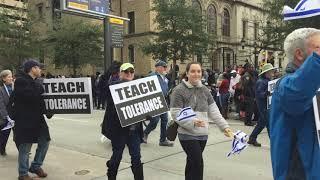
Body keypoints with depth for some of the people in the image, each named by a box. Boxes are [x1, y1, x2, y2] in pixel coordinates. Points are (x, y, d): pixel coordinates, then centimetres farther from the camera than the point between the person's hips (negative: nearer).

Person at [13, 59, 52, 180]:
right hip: (24, 120, -8)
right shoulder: (20, 81, -11)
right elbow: (30, 96, -25)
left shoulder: (35, 82, 16)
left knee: (44, 142, 11)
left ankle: (36, 166, 29)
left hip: (37, 118, 8)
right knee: (25, 147, 0)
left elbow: (41, 96, 16)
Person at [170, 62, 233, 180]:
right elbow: (175, 114, -14)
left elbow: (214, 111, 9)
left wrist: (224, 126, 0)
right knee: (198, 163, -7)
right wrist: (192, 122, -26)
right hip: (187, 134, -5)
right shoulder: (179, 90, -9)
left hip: (203, 134, 5)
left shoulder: (204, 90, 9)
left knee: (192, 162, 17)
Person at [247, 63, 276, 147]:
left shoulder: (268, 81, 13)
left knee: (261, 123, 15)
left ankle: (252, 139, 26)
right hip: (263, 106, -9)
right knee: (269, 123, -6)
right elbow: (260, 94, -20)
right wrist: (267, 92, -34)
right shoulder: (261, 82, -14)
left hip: (268, 104, 9)